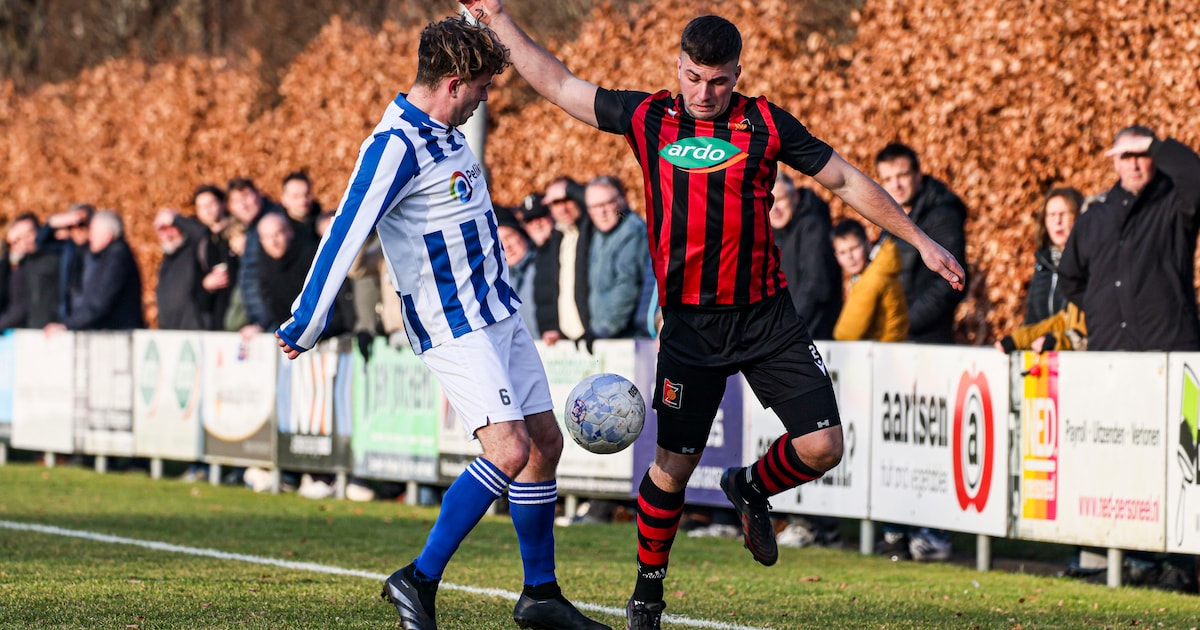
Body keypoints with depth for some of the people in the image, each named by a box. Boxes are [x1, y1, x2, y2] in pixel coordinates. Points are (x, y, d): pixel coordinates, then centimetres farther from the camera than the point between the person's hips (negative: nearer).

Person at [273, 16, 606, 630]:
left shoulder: (445, 130, 8)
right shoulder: (395, 145, -21)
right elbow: (345, 234, -23)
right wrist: (304, 325, -24)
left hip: (499, 314, 10)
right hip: (453, 326, -10)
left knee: (544, 443, 10)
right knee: (508, 449, -20)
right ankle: (418, 580, -13)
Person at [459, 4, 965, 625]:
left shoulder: (766, 124, 1)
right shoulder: (647, 118, 2)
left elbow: (845, 180, 10)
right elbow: (556, 83, 10)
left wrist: (919, 239, 11)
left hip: (767, 317, 1)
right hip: (690, 323, -1)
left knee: (822, 446, -8)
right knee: (674, 465, -1)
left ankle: (750, 489, 25)